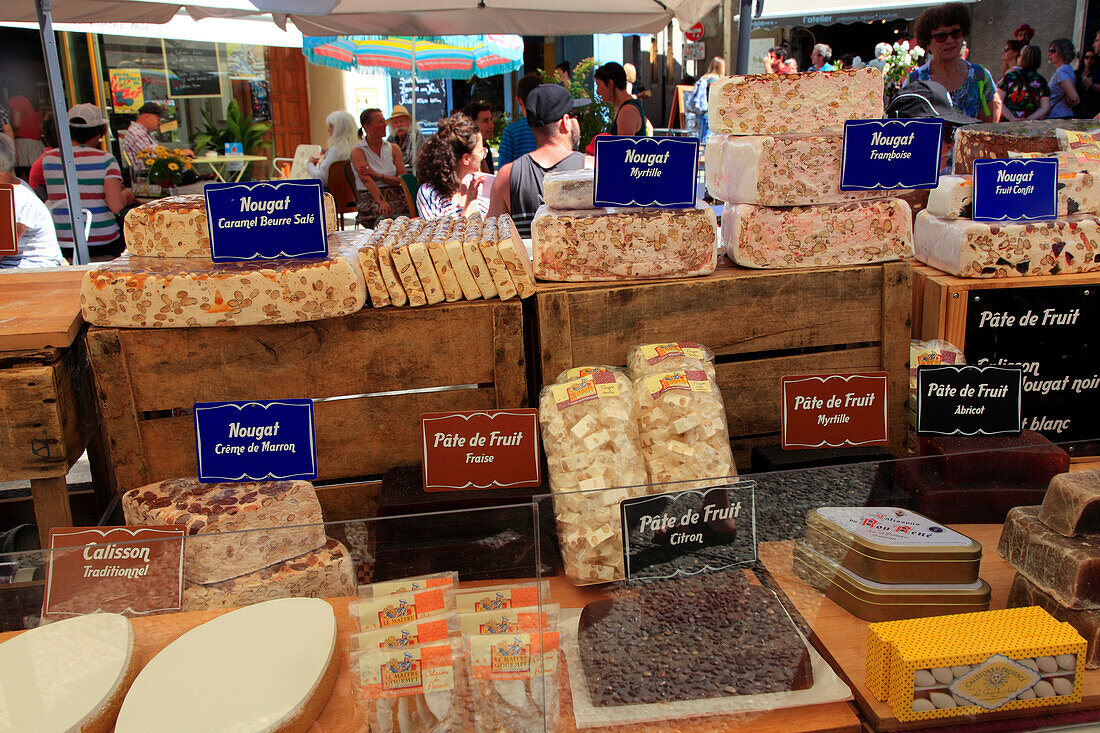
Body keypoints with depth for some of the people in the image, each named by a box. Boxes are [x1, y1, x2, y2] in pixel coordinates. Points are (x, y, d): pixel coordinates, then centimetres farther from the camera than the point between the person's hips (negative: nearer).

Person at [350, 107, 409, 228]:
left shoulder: (393, 148, 14)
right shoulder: (357, 151, 0)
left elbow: (402, 179, 4)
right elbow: (366, 180, -15)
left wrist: (377, 175, -11)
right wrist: (382, 202, -30)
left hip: (395, 196, 4)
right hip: (369, 198, -4)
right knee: (384, 216, -36)